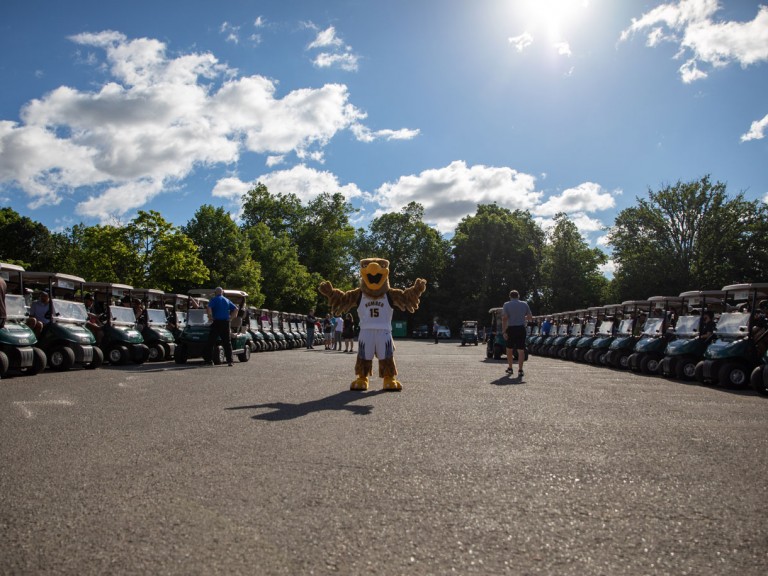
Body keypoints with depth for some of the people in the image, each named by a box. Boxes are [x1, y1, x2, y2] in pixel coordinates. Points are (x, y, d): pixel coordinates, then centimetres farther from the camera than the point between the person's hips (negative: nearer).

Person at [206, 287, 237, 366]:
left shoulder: (213, 299, 0)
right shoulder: (227, 300, 14)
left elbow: (209, 309, -17)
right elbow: (236, 309, 10)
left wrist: (211, 318, -7)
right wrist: (230, 318, 9)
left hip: (216, 322, -4)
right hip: (226, 323, 4)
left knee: (211, 342, 4)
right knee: (227, 342, 6)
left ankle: (210, 360, 0)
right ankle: (229, 360, 0)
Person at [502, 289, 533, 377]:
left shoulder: (507, 304, -1)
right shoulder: (524, 304, 6)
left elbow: (504, 318, -10)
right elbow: (530, 318, 8)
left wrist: (504, 331, -9)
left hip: (511, 329, -1)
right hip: (521, 328, 1)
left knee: (509, 349, 15)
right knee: (521, 350, 2)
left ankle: (510, 369, 22)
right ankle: (520, 370, -7)